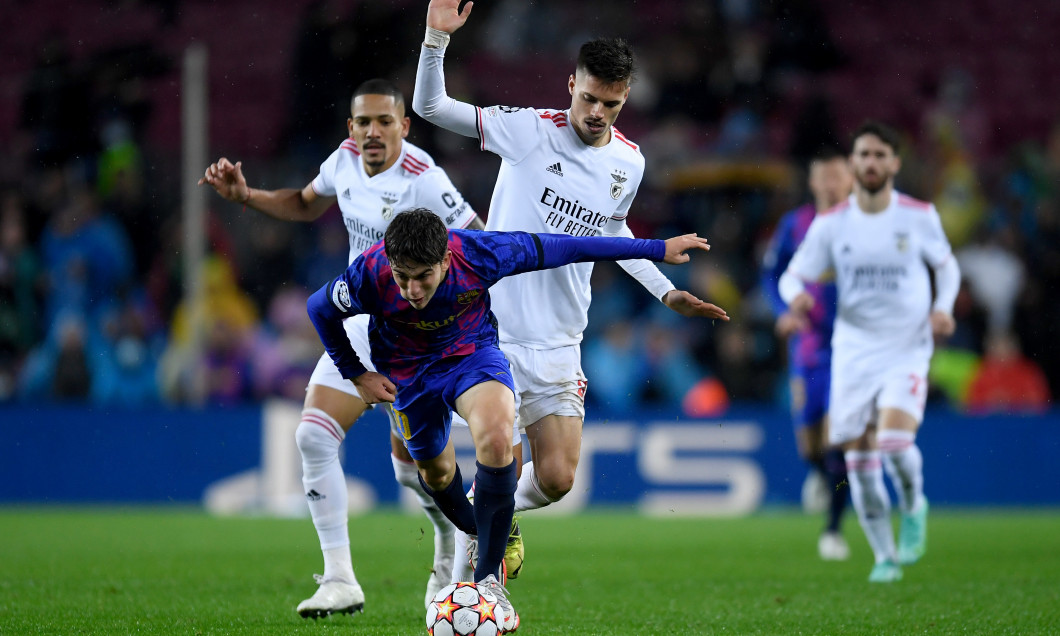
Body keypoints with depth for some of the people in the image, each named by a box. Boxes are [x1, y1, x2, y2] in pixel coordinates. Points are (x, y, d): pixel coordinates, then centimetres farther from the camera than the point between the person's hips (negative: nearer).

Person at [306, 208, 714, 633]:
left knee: (496, 436, -29)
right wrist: (356, 375, -4)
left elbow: (560, 248, -21)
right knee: (434, 469, 16)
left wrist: (656, 249, -13)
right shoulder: (369, 275, -32)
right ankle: (477, 535, 53)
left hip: (472, 352, -2)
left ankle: (489, 579, -19)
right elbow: (320, 308, -9)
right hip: (409, 372, 2)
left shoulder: (478, 254, -32)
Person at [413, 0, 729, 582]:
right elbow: (430, 107, -6)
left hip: (558, 344, 4)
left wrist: (666, 292, 21)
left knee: (556, 480, 0)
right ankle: (464, 578, 10)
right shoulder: (528, 130, -8)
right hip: (492, 331, -4)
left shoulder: (629, 163, 5)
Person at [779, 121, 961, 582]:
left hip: (906, 350, -2)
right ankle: (885, 556, 19)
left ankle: (914, 506, 9)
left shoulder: (919, 216, -2)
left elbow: (946, 265, 13)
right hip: (852, 351, 2)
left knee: (895, 440, -24)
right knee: (860, 462, 0)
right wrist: (796, 295, -19)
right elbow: (793, 275, 5)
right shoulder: (830, 224, -1)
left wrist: (943, 307, -5)